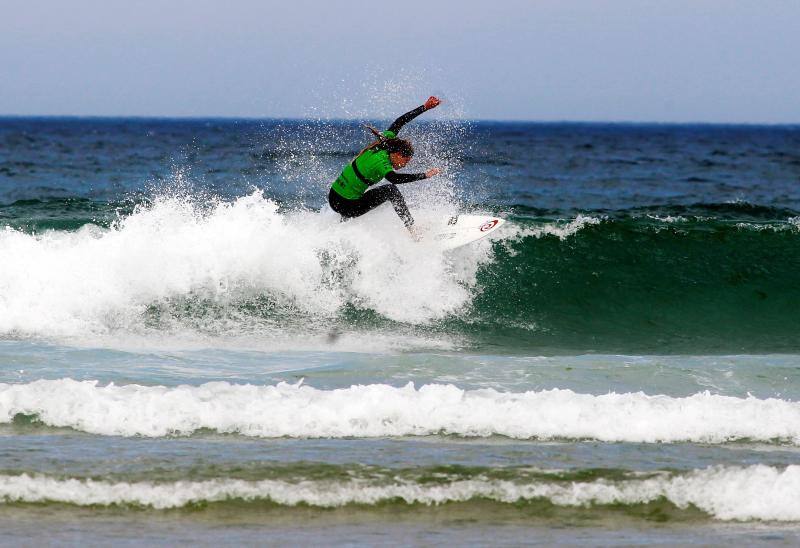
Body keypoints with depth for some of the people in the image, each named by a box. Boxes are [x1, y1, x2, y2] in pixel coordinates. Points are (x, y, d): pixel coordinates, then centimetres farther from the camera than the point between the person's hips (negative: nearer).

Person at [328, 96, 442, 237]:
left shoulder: (384, 143, -1)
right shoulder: (381, 162, -25)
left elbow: (399, 122, 7)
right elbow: (394, 178, -41)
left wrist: (425, 107, 9)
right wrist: (424, 175, -40)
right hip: (345, 205, -9)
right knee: (390, 190, -13)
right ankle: (411, 228, -13)